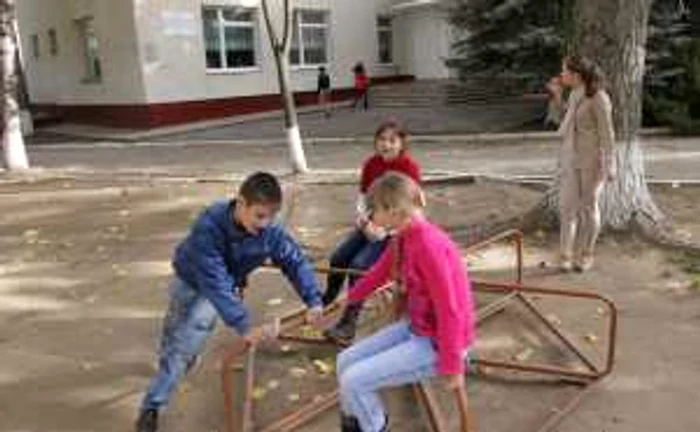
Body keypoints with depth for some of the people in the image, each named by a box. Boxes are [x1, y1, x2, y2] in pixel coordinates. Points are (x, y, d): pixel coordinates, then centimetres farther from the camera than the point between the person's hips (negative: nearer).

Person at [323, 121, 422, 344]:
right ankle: (324, 302, 21)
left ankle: (349, 323, -13)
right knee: (338, 259, -8)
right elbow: (362, 196, 8)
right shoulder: (371, 164, 3)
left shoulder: (410, 167, -14)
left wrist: (385, 229, -22)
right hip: (370, 225, 6)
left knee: (359, 265, -23)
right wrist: (364, 218, -11)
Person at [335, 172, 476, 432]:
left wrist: (451, 366, -19)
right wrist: (350, 298, 35)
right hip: (414, 328, 9)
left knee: (353, 380, -11)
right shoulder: (403, 238, 1)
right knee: (345, 362, 9)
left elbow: (449, 310, -26)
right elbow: (379, 273, 19)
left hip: (437, 344, -9)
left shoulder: (428, 245, -28)